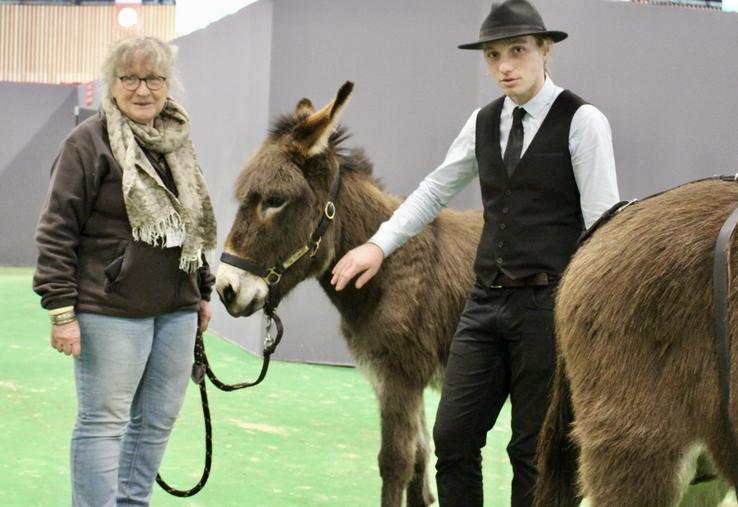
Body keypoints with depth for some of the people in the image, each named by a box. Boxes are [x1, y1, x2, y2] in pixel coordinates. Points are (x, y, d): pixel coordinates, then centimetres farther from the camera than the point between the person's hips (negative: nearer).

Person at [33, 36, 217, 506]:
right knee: (104, 422, -2)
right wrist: (61, 309, -16)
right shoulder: (88, 142, -8)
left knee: (157, 420, 12)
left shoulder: (178, 143, 13)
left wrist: (203, 290, 21)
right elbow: (57, 231, -11)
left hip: (176, 310, 7)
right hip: (113, 311, -7)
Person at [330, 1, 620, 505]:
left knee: (534, 451, 2)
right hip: (486, 301, 6)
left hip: (548, 303, -6)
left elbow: (603, 222, -10)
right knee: (453, 437, 6)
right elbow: (436, 189, 18)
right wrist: (379, 244, 8)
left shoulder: (582, 121, -7)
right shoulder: (484, 122, 10)